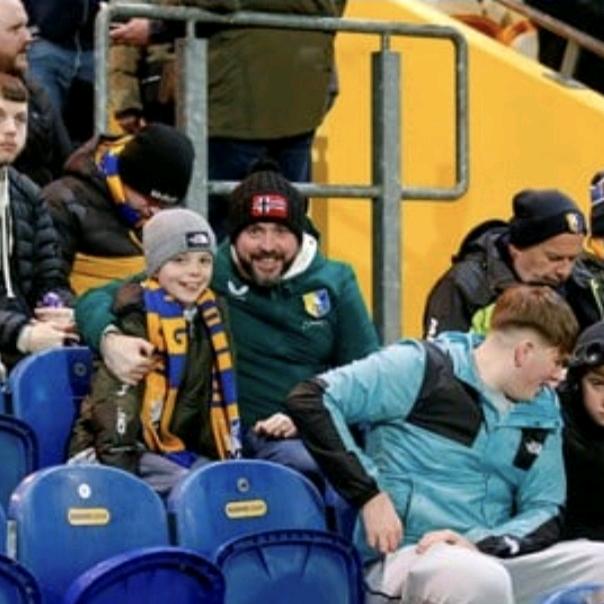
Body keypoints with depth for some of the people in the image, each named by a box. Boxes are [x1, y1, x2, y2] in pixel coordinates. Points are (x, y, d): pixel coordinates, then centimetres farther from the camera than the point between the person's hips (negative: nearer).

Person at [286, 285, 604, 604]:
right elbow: (308, 400, -11)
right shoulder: (423, 368, -5)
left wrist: (482, 543, -11)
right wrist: (369, 494, -15)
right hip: (408, 554, -6)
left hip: (493, 556, 6)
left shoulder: (543, 411, 13)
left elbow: (544, 512, 10)